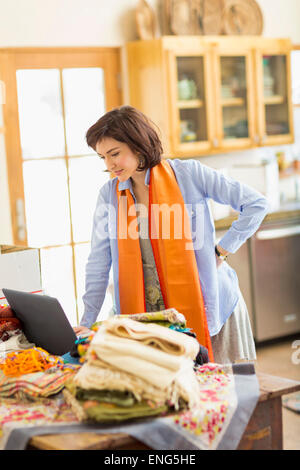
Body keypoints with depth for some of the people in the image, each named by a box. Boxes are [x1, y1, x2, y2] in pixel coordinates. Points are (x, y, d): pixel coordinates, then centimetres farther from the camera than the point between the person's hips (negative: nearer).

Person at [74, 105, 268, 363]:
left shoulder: (189, 173, -6)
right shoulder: (109, 195, 4)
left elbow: (257, 203, -4)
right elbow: (99, 264, 6)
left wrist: (221, 251, -7)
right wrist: (87, 323, -1)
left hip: (206, 307, -2)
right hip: (149, 316, 2)